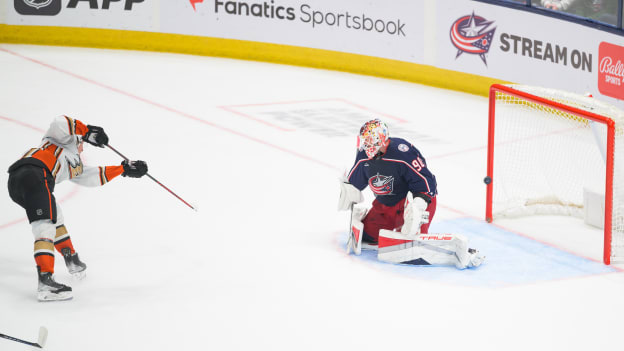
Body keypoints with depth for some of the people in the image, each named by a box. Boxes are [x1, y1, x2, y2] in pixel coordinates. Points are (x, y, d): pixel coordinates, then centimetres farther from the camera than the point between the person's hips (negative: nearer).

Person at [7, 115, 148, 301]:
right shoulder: (66, 140, 21)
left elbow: (95, 176, 41)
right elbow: (60, 123, 0)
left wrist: (125, 169, 41)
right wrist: (87, 131, 3)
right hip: (33, 173, -9)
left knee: (55, 215, 31)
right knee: (45, 228, -19)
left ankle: (72, 260, 40)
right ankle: (45, 282, -33)